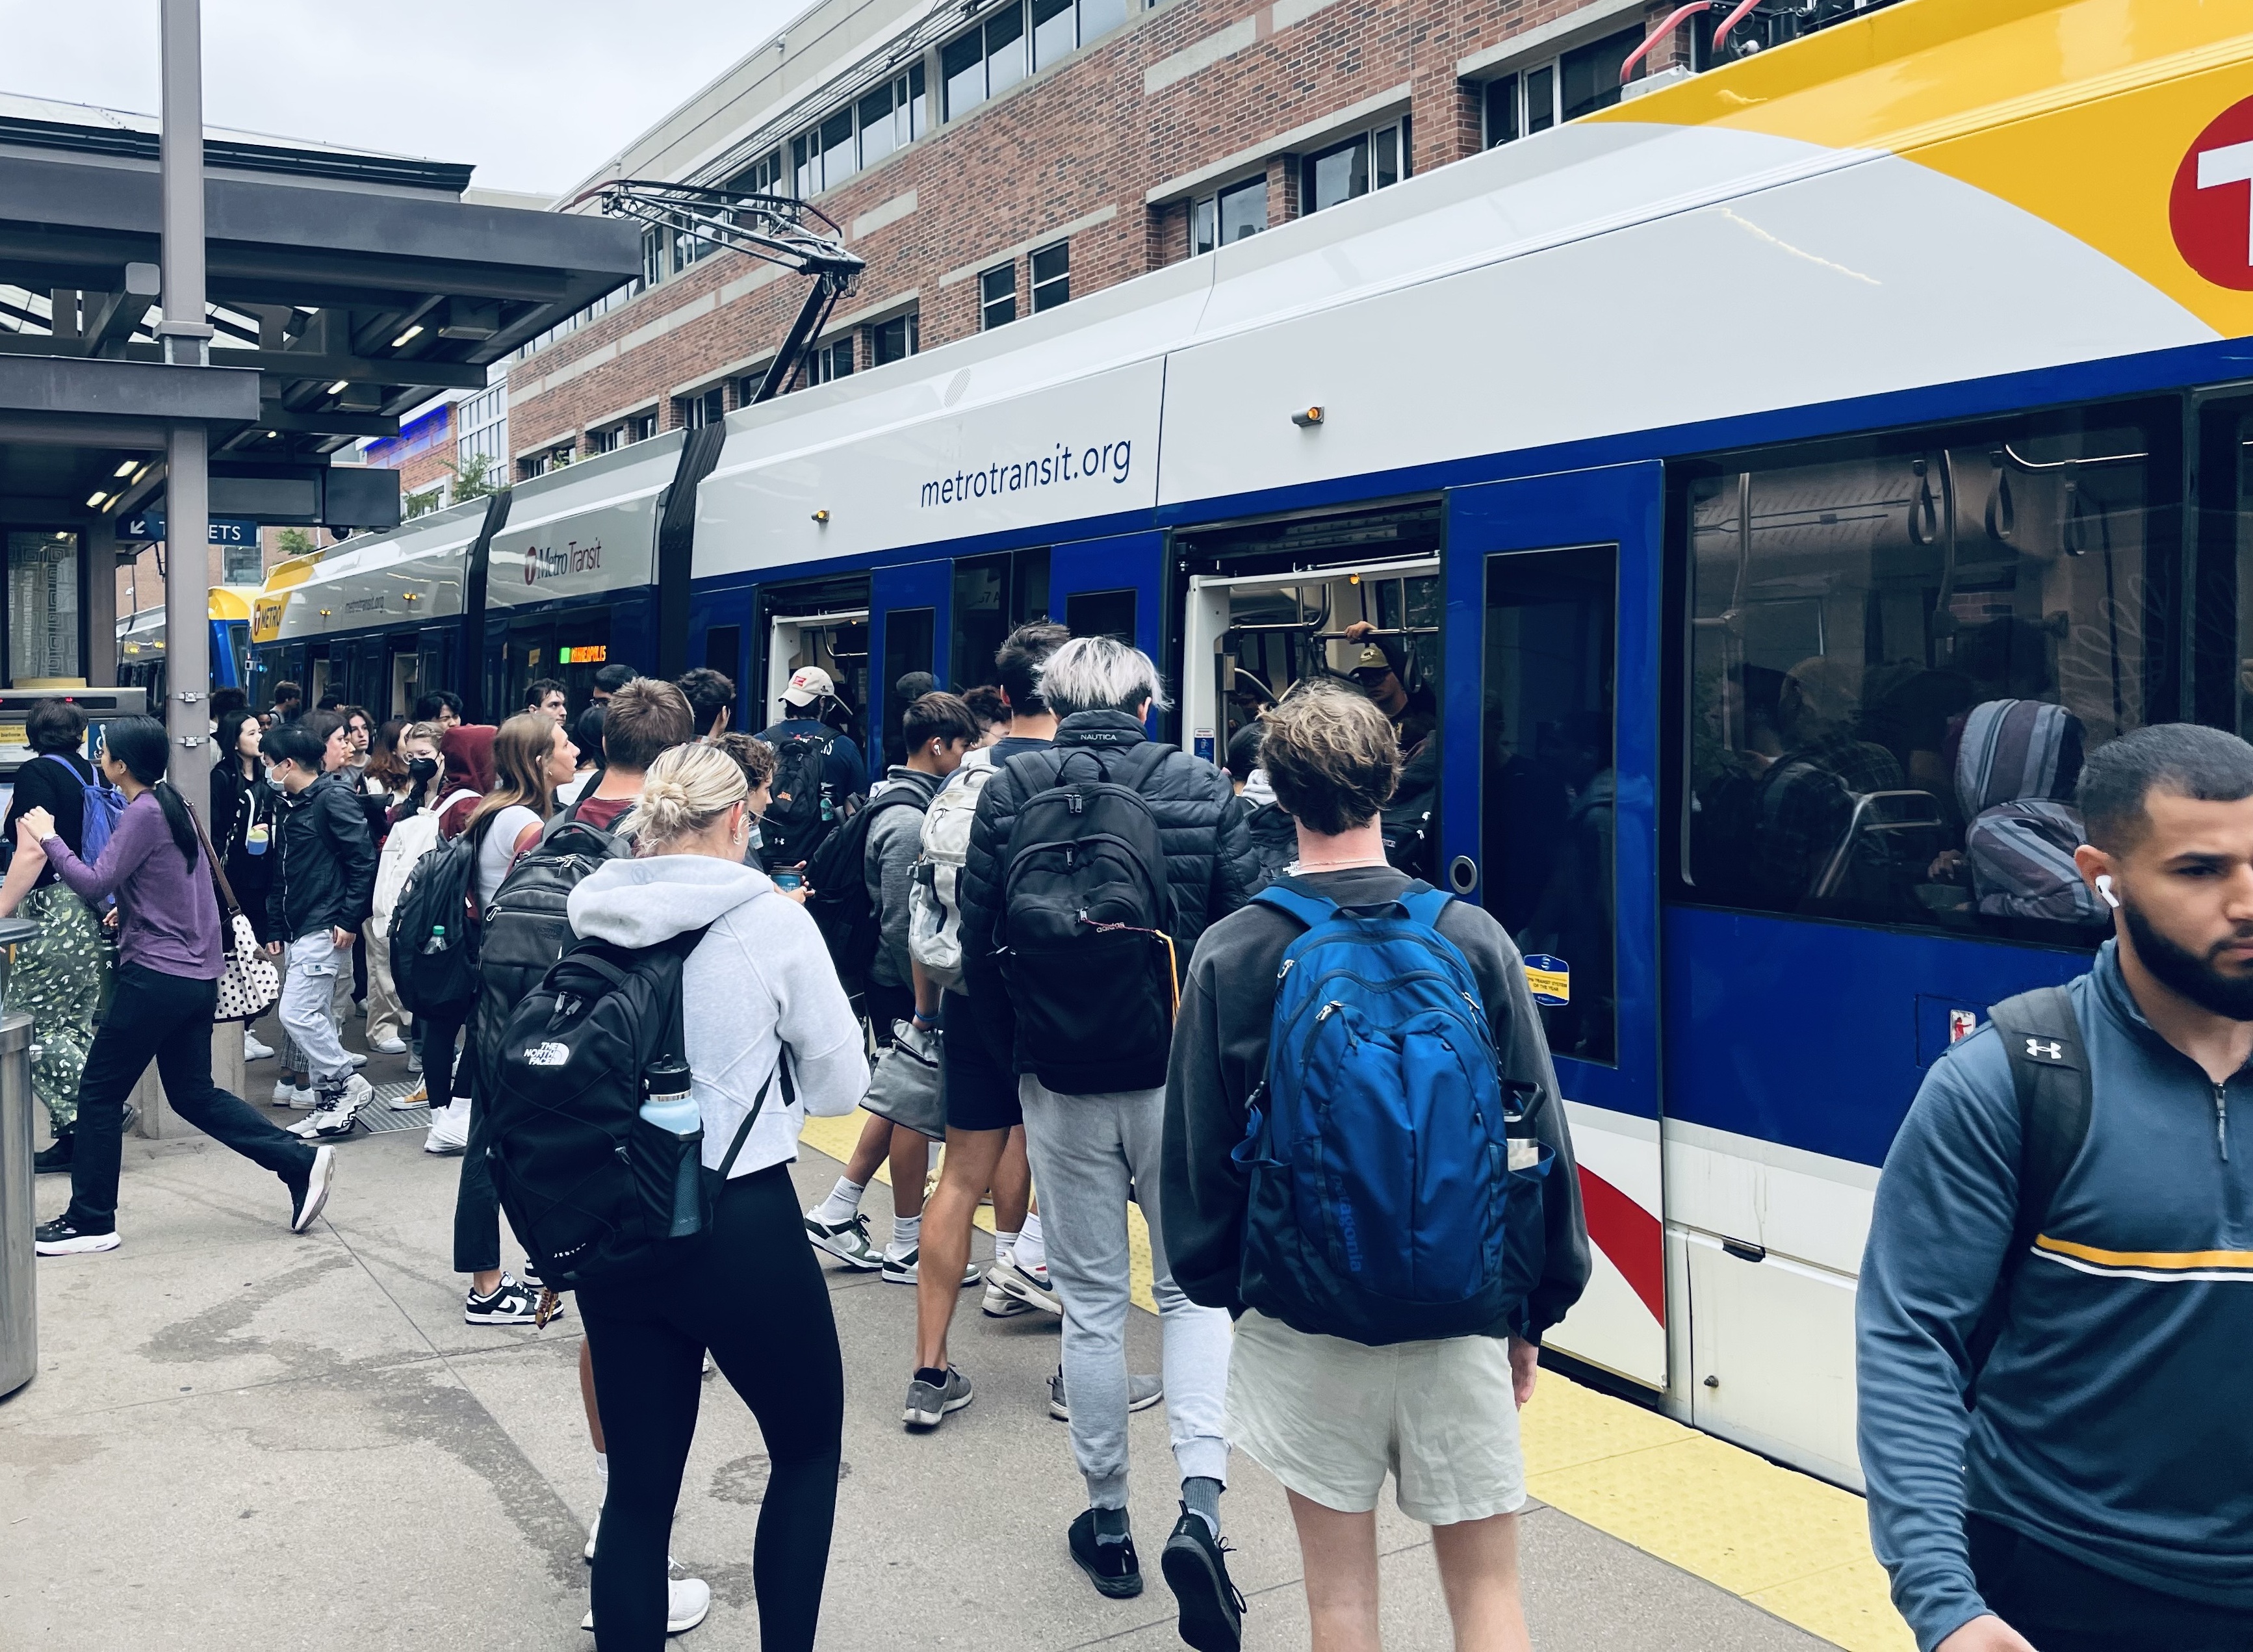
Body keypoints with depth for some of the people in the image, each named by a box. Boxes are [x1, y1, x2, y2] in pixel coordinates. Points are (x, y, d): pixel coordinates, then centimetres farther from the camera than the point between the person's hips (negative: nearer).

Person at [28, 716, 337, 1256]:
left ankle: (90, 1222, 11)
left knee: (99, 1092, 3)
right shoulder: (172, 805, 13)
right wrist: (127, 911, 15)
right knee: (194, 1093, 15)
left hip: (158, 977, -9)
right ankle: (301, 1161, 7)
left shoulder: (144, 812, -14)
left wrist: (47, 838, -8)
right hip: (197, 974, 9)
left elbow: (94, 885, -18)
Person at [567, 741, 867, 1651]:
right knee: (810, 1446, 19)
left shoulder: (587, 918, 0)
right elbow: (841, 1086, -1)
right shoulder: (772, 922, -11)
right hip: (742, 1229, -4)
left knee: (638, 1484, 13)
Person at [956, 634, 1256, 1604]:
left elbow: (978, 945, -1)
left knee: (1090, 1302, 12)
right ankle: (1201, 1499, -6)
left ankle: (1108, 1521, 22)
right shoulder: (1204, 792, -4)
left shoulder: (1007, 795, -3)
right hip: (1182, 1081, 0)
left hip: (1062, 1084, 1)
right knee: (1194, 1288, 12)